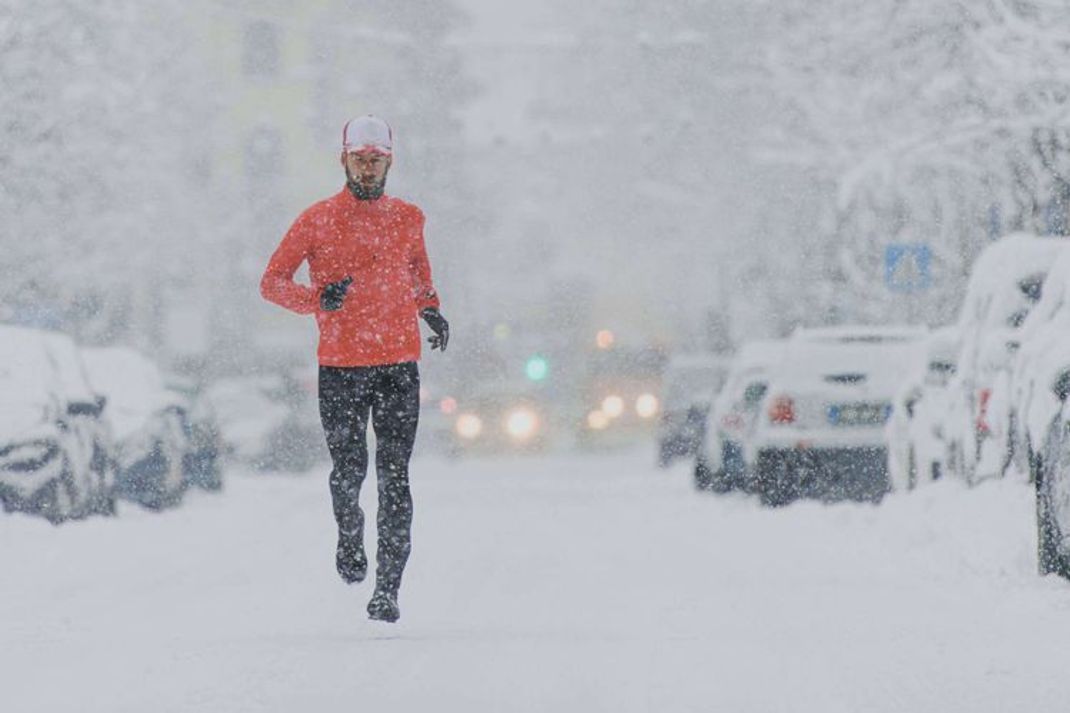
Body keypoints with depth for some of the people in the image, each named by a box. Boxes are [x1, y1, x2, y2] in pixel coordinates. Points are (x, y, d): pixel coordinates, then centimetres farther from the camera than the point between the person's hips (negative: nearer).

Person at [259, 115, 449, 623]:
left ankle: (388, 588, -4)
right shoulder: (318, 220, 1)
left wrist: (431, 310, 11)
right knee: (349, 471, 0)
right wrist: (317, 299, -15)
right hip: (340, 366, -1)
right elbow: (272, 282, 2)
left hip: (399, 364, 1)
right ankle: (350, 538, 34)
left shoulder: (408, 219, 10)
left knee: (394, 478, -5)